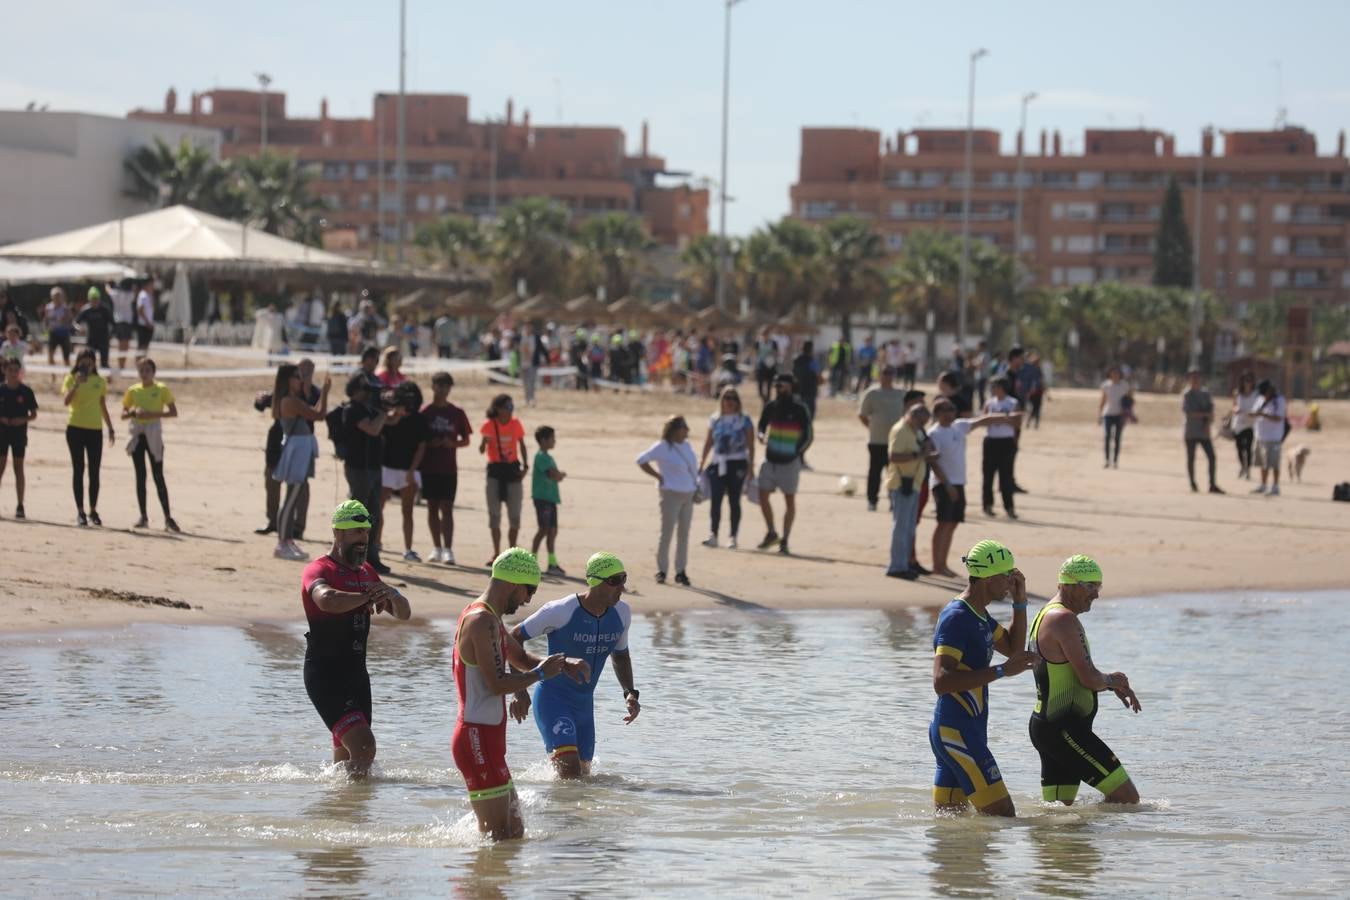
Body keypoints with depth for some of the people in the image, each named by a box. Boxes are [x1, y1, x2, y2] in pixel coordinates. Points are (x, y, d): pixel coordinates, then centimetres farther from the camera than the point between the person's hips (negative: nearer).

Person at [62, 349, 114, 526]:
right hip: (75, 428, -2)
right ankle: (80, 511, 4)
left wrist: (110, 428, 15)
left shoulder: (99, 382, 9)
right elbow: (66, 401, -16)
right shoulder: (71, 379, 0)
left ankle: (93, 511, 11)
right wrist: (77, 384, -24)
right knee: (78, 469, 0)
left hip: (95, 429, 2)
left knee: (94, 471, 2)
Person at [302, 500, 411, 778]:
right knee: (364, 747, -20)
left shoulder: (366, 572, 15)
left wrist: (392, 595, -6)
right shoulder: (319, 570, -11)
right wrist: (367, 597, -26)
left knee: (347, 755, 13)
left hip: (356, 674, 8)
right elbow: (327, 599, -35)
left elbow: (404, 614, 16)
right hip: (325, 675, -8)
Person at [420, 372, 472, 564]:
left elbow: (466, 440, 9)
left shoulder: (457, 413, 3)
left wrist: (453, 443, -11)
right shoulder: (424, 412, 1)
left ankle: (448, 550, -11)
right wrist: (430, 443, -15)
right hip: (429, 467, 1)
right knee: (432, 507, 6)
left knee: (447, 508, -6)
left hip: (449, 469, -1)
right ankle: (437, 547, 16)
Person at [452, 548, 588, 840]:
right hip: (478, 740, -11)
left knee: (514, 833, 13)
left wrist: (563, 664, 15)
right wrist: (541, 673, -9)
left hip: (487, 740, 11)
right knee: (498, 839, -11)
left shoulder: (488, 619, 18)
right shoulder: (482, 622, -16)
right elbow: (497, 684, -23)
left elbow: (521, 657, 32)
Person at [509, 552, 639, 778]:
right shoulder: (561, 612, -19)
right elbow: (515, 637, -10)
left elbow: (620, 655, 18)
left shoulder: (622, 614, -1)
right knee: (570, 770, -24)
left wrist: (630, 692, 1)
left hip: (584, 704, 7)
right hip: (552, 699, -7)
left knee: (583, 775, 13)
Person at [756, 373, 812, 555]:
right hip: (770, 460, 4)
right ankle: (771, 533, 21)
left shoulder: (799, 409, -8)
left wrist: (797, 453, -19)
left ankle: (785, 540, 10)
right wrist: (762, 436, -11)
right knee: (763, 496, 2)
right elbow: (761, 426, 13)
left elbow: (807, 436, -6)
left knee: (789, 500, 2)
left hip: (790, 462, -4)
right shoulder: (770, 407, 4)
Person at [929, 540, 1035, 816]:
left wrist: (1020, 602, 15)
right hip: (957, 733, -10)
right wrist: (1001, 671, -29)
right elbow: (941, 682, -27)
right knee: (1002, 814, -12)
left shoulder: (979, 615, 15)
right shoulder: (956, 618, -17)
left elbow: (1012, 647, 29)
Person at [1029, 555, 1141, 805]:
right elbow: (1089, 679, -19)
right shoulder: (1065, 619, -16)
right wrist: (1110, 680, 3)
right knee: (1127, 798, -10)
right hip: (1065, 730, -11)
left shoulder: (1046, 616, 18)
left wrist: (1114, 685, 13)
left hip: (1046, 726, 11)